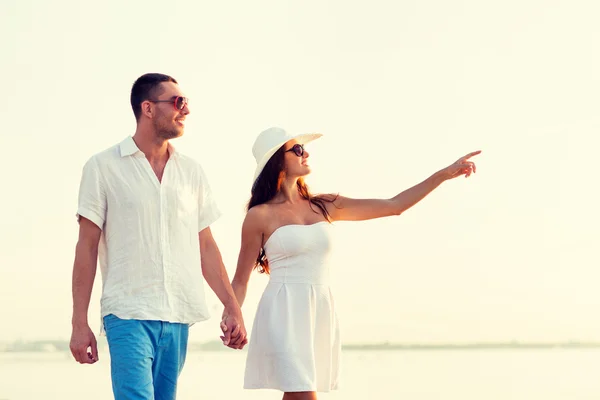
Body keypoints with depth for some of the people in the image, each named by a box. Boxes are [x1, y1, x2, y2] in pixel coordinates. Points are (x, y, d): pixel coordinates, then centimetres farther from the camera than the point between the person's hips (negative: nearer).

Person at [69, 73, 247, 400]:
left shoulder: (191, 171, 13)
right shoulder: (104, 167, 2)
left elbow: (205, 246, 15)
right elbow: (87, 247, 1)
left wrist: (232, 307, 8)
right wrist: (79, 323, -3)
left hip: (179, 317, 4)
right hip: (129, 313, -4)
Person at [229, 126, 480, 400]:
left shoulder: (324, 206, 11)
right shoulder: (260, 216, -2)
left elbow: (394, 206, 13)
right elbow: (240, 280, 2)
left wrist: (446, 173, 11)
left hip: (322, 313, 5)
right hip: (284, 313, -5)